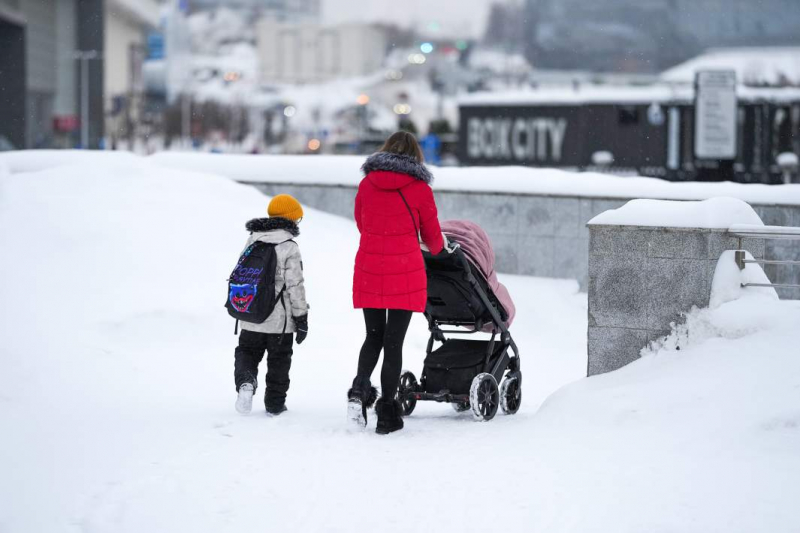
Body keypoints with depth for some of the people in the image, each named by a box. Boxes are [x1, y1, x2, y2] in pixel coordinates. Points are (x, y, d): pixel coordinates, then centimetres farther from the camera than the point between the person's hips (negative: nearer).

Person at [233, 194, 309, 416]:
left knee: (246, 351, 16)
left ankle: (245, 381, -14)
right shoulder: (289, 247, -13)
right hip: (279, 320, -4)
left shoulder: (252, 241, 5)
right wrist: (301, 317, -6)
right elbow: (295, 285, -14)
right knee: (278, 360, 11)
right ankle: (275, 403, 17)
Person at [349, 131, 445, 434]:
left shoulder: (367, 184, 5)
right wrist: (437, 249, 31)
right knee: (394, 341, 2)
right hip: (405, 273, -3)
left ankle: (360, 390, -7)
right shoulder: (419, 189, -3)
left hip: (369, 272, 3)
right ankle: (387, 412, 4)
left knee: (374, 337, 16)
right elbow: (432, 235, 7)